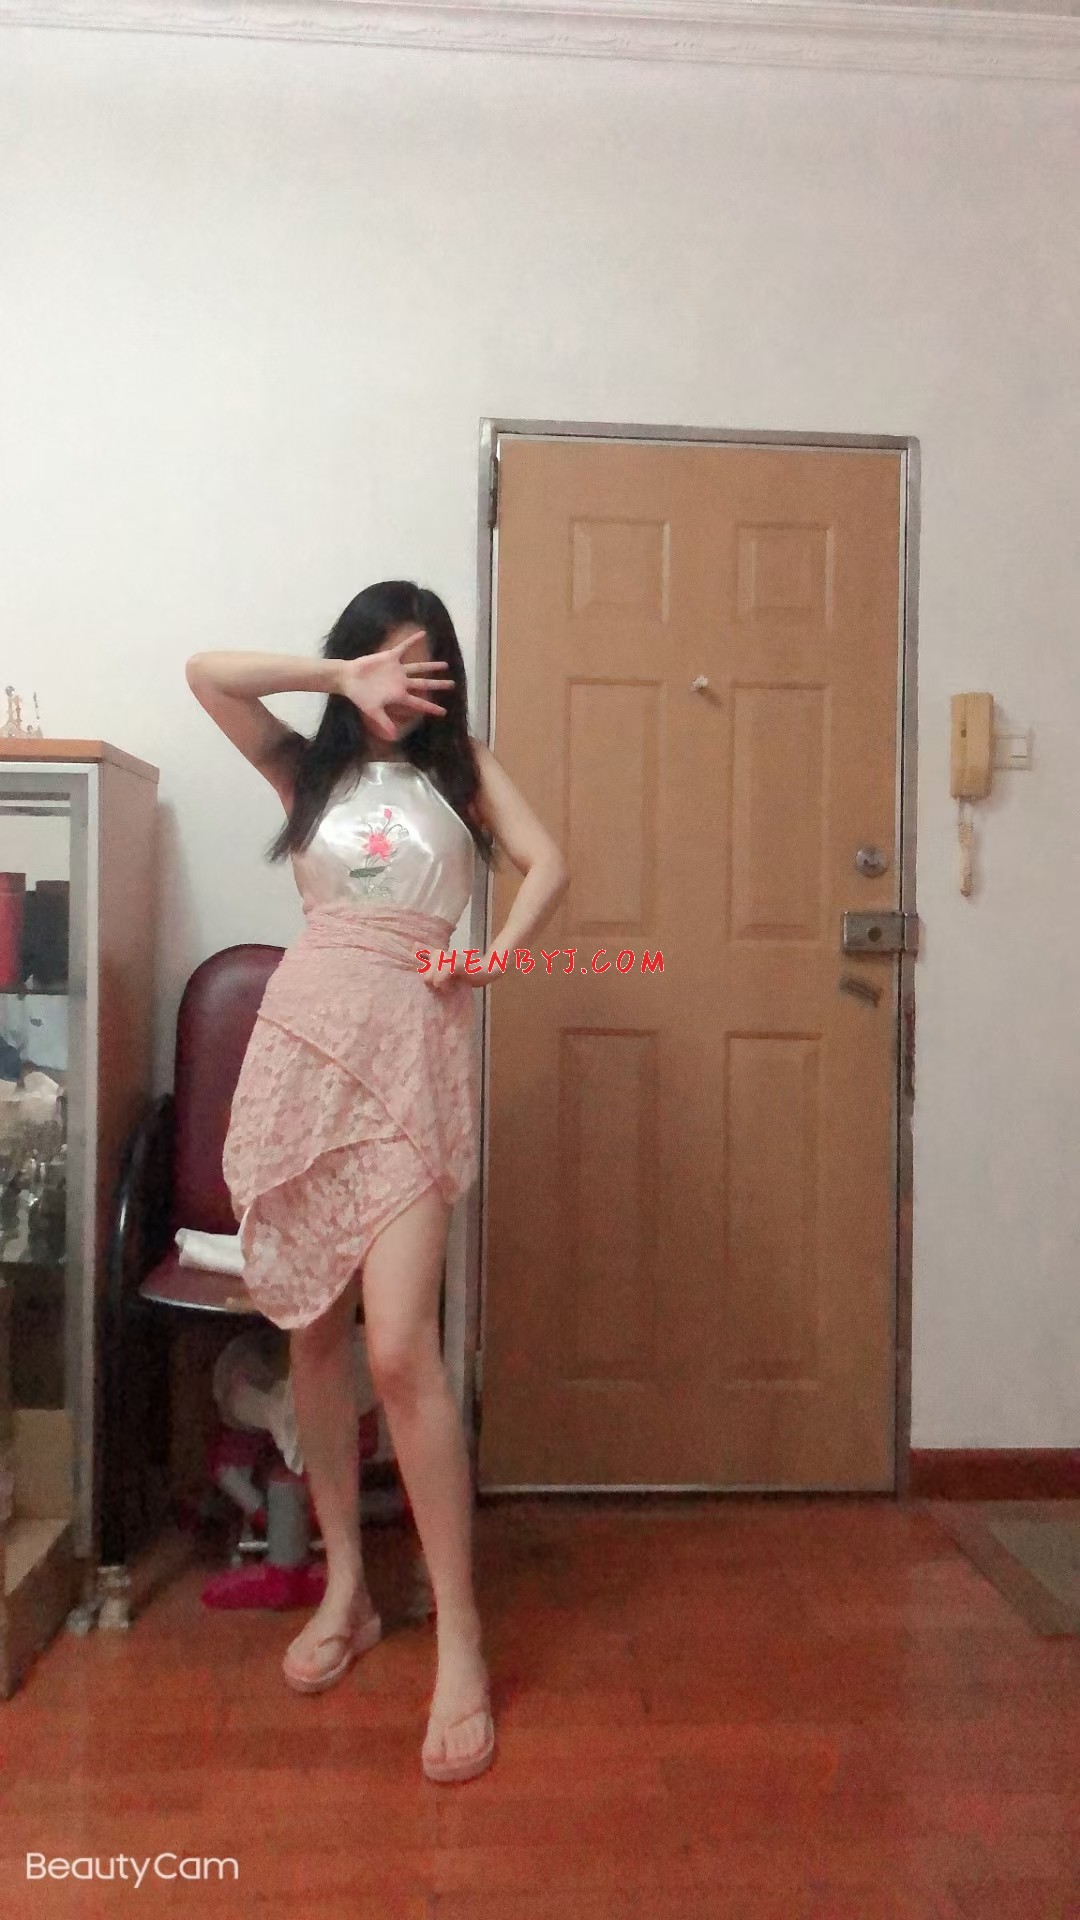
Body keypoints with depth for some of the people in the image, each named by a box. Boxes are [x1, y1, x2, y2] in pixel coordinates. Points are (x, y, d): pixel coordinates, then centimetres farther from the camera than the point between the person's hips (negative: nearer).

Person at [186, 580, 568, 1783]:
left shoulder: (464, 768, 14)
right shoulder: (308, 768, 17)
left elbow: (546, 863, 1)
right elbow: (205, 673, 3)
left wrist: (494, 958, -14)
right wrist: (341, 682, 0)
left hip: (410, 1055, -3)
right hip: (302, 1041, 3)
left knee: (400, 1347, -13)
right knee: (314, 1332, 8)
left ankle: (459, 1636, -2)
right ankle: (346, 1588, 24)